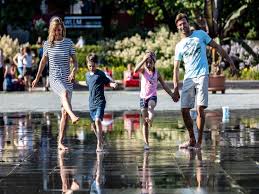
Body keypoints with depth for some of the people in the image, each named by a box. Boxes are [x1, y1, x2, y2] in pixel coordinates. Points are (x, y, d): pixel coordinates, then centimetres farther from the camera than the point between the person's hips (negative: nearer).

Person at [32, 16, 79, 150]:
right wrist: (37, 78, 25)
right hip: (54, 78, -2)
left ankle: (60, 142, 6)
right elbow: (43, 61, 17)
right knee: (65, 93, -37)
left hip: (67, 79, 2)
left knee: (64, 113, 0)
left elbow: (75, 61, 5)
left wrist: (74, 71, -17)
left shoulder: (68, 43, 3)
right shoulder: (48, 44, 4)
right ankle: (73, 116, -64)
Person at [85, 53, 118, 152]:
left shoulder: (100, 74, -6)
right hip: (91, 103, 7)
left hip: (100, 102, -7)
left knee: (98, 120, -22)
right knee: (93, 124, 11)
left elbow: (108, 82, -5)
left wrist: (113, 84, -26)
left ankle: (99, 145, -22)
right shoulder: (87, 75, 12)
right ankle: (101, 141, 32)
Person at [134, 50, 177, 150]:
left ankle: (150, 119, -64)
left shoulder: (157, 73, 4)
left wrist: (172, 95, 12)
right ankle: (146, 143, 5)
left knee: (151, 106, -38)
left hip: (152, 97, 0)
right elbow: (136, 70, -24)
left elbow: (164, 85, 13)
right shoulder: (143, 70, 0)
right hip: (143, 97, 0)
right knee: (144, 122, 0)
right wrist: (144, 60, -28)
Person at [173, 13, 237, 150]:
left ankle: (199, 141, -9)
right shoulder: (179, 46, 14)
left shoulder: (200, 34, 9)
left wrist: (230, 62, 7)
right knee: (184, 110, -4)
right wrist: (176, 89, 2)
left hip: (202, 76, -3)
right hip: (188, 78, 3)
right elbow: (176, 69, 12)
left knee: (200, 109, -13)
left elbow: (217, 47, 12)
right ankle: (192, 140, 11)